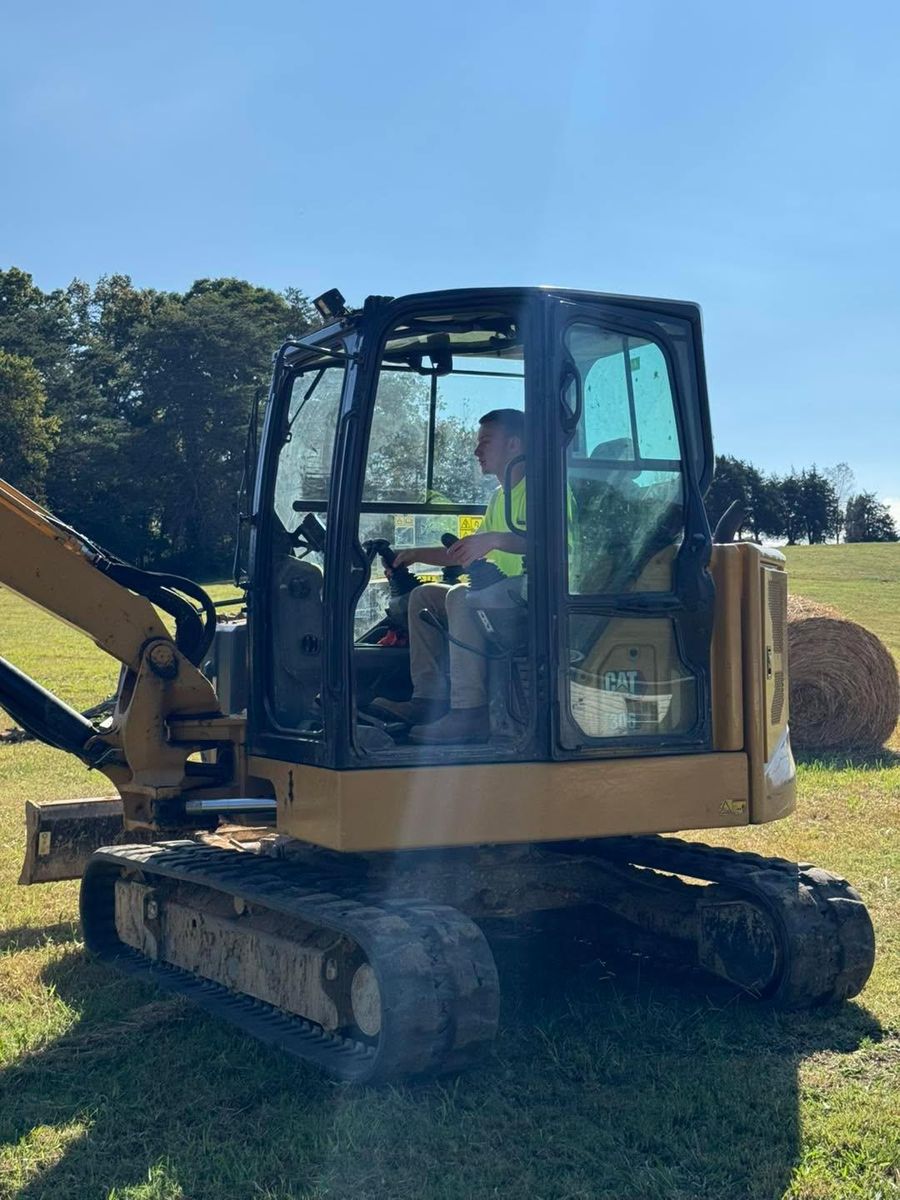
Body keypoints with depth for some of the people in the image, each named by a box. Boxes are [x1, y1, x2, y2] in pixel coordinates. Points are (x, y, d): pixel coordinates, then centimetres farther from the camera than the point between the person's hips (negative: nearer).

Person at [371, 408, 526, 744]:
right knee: (424, 596, 7)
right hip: (502, 591, 10)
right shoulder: (500, 497, 23)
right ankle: (430, 697, -2)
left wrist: (495, 539, -32)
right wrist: (415, 554, 18)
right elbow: (466, 553, 27)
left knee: (461, 599, -32)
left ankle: (470, 715, -33)